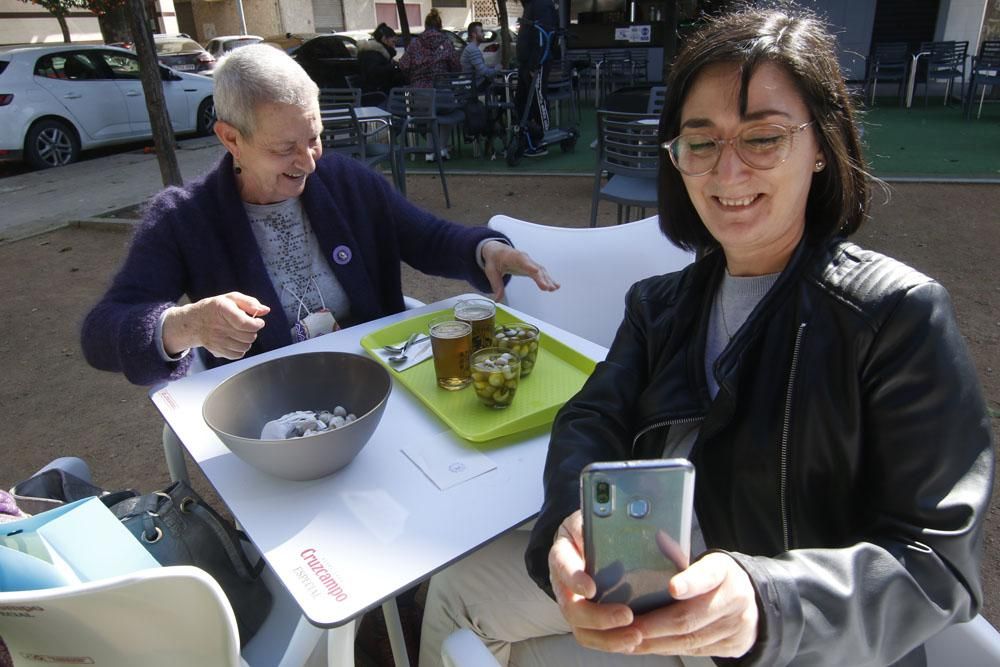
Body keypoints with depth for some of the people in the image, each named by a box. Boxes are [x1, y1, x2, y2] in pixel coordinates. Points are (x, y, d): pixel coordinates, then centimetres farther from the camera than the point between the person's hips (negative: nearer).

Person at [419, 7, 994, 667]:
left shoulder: (901, 311, -15)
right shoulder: (660, 302, 3)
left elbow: (938, 560, -19)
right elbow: (591, 421, -9)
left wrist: (765, 605, -38)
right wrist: (574, 527, -32)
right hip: (647, 582, 5)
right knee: (457, 590, 2)